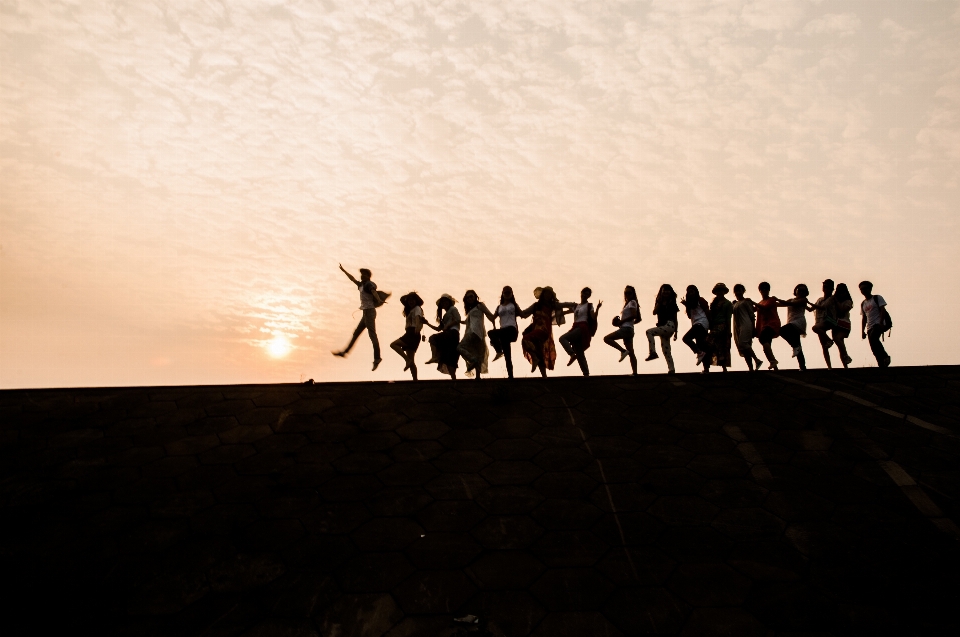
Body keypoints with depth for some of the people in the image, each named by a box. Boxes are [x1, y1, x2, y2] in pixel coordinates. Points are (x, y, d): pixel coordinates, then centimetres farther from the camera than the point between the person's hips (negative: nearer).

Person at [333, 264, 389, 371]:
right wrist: (343, 270, 44)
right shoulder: (362, 285, 20)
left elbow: (374, 291, -28)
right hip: (366, 312, 10)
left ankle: (377, 358, -19)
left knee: (372, 334, -15)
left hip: (369, 311, -10)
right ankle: (345, 352, 25)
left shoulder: (369, 284, -7)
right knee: (356, 333, 15)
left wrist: (379, 300, -48)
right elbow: (353, 279, 35)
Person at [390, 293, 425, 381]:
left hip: (413, 334, -9)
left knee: (393, 344, -18)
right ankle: (415, 380, 4)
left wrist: (417, 326, -38)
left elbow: (417, 317, -20)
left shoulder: (417, 308, -4)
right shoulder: (410, 310, 25)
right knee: (411, 361, 5)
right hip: (410, 334, 9)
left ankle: (408, 360, -22)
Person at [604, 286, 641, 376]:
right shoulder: (628, 304, 23)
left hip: (626, 328, -10)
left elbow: (633, 315, -17)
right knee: (631, 352, 5)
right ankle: (635, 373, 2)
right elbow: (637, 319, 24)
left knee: (607, 338, -15)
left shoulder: (632, 302, -2)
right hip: (628, 329, 10)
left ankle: (623, 351, -16)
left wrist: (622, 321, -13)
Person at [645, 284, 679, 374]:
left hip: (669, 325, -6)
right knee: (666, 350, 4)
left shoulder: (672, 303, 5)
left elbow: (675, 319, 6)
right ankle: (671, 369, 7)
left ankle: (653, 353, -28)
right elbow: (654, 312, -1)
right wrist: (659, 302, -8)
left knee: (649, 332, -24)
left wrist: (676, 332, 4)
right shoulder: (659, 303, 15)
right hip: (663, 327, 6)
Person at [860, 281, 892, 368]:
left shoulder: (877, 298, 3)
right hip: (870, 327, 6)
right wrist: (862, 331, 12)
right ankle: (882, 365, 2)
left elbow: (882, 310, -8)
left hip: (879, 323, -6)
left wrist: (881, 323, -22)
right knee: (874, 349, -1)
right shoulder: (863, 304, 20)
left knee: (873, 337, -32)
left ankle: (885, 356, -25)